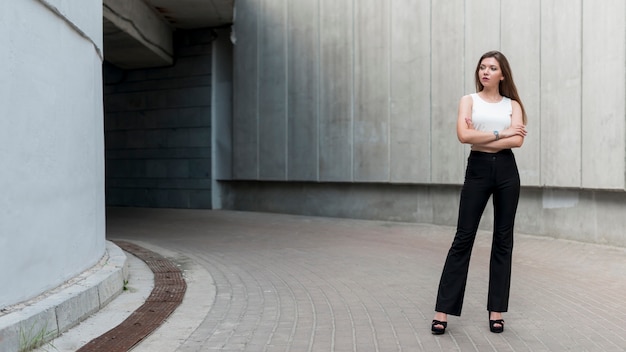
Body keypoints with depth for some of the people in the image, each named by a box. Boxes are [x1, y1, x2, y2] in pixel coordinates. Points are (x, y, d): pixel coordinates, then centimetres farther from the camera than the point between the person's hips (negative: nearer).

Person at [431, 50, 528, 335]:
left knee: (503, 240, 5)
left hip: (506, 170, 2)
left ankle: (496, 311, 15)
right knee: (463, 238, -3)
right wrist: (500, 133, -10)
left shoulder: (513, 104, 9)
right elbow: (464, 135, -11)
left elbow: (517, 140, -8)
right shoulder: (469, 100, 6)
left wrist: (481, 138, -10)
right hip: (478, 169, -2)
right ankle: (442, 311, 1)